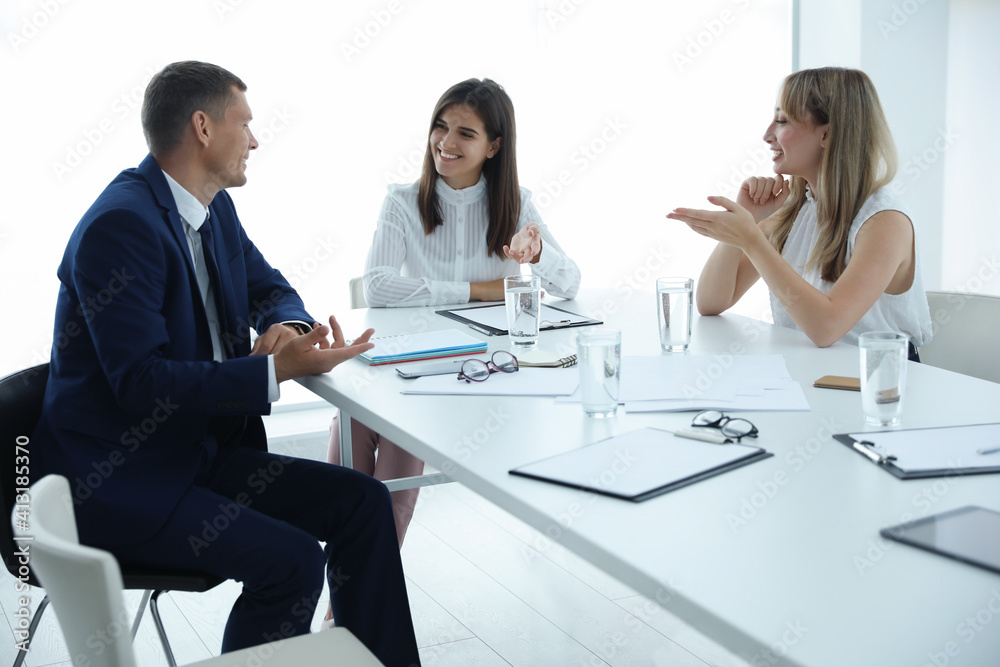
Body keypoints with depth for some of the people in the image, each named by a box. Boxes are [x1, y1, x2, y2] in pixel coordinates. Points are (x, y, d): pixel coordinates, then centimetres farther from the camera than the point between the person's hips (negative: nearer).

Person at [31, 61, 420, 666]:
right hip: (117, 483, -9)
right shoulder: (121, 225, -21)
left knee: (363, 501, -3)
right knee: (292, 560, -24)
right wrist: (277, 372, -28)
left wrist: (287, 326, -6)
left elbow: (269, 287, 19)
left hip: (203, 449, 9)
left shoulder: (215, 208, 8)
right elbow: (142, 382, -25)